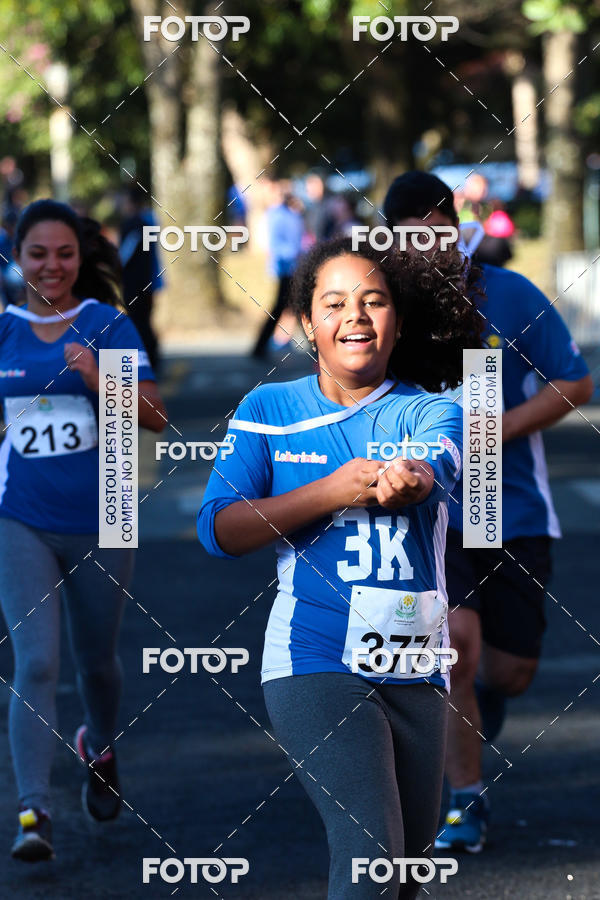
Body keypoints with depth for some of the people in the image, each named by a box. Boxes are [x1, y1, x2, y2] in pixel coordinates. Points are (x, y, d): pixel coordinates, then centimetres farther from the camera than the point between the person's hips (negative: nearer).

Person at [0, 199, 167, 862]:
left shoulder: (107, 325, -2)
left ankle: (99, 747, 48)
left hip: (98, 521, 0)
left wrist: (99, 379, -23)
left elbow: (154, 417, -10)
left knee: (95, 660, 16)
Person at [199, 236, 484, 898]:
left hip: (417, 670, 3)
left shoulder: (432, 413, 5)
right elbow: (219, 530, -6)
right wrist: (332, 491, -19)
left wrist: (406, 480, -46)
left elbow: (431, 471, -20)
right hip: (314, 663, -3)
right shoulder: (269, 409, 4)